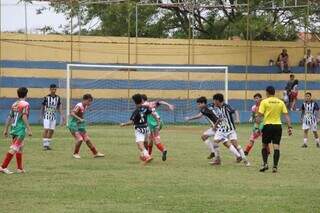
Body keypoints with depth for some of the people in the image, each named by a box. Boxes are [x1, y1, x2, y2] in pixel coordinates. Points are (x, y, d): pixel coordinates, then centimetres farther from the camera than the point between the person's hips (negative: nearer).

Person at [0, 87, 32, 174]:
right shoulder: (25, 104, -9)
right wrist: (29, 129, -18)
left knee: (20, 147, 19)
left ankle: (20, 168, 23)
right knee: (14, 149, -9)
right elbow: (24, 117, -19)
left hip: (13, 128, 8)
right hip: (20, 129, -8)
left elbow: (9, 117, 14)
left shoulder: (14, 104, 12)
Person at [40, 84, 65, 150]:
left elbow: (59, 107, 9)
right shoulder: (46, 97, -10)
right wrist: (41, 115, 4)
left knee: (51, 131, 5)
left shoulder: (58, 98, 3)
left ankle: (48, 144, 14)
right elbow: (42, 107, 0)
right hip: (47, 116, -5)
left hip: (53, 116, 5)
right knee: (46, 130, -10)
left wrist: (62, 115, -1)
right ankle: (45, 145, -7)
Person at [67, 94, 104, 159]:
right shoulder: (79, 106, -20)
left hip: (80, 125, 9)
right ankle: (75, 154, 0)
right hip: (73, 124, -9)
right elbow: (72, 113, -33)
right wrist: (79, 119, -41)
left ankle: (95, 153, 14)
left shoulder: (85, 107, 7)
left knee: (87, 139, 8)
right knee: (80, 139, -19)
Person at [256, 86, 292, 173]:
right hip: (278, 126, 2)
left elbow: (260, 116, -8)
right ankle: (275, 166, -5)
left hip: (268, 125, -2)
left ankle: (265, 163, 1)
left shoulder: (264, 102, -3)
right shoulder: (280, 102, 6)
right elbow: (286, 115, 3)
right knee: (276, 147, 1)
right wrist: (289, 127, 5)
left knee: (264, 146, 13)